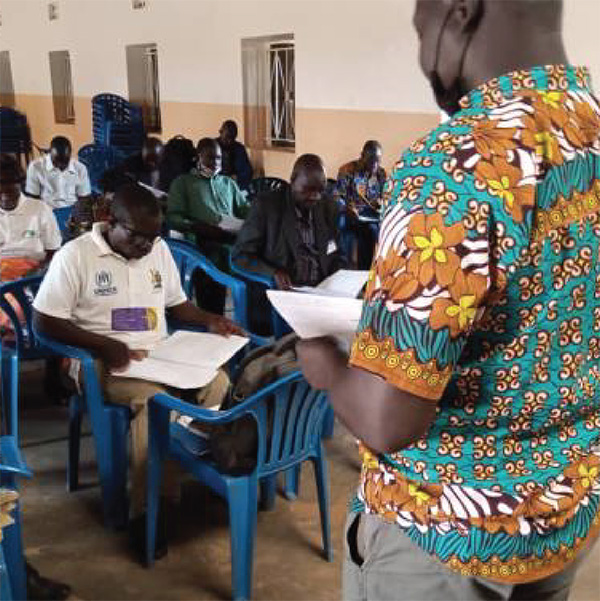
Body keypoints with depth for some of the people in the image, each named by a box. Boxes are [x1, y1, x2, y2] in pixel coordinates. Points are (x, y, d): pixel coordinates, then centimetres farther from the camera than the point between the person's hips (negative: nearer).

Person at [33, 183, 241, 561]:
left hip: (161, 354, 6)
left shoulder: (158, 248, 9)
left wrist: (210, 321, 0)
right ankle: (145, 511, -23)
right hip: (104, 362, -5)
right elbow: (44, 320, -9)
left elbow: (175, 302, 20)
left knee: (218, 382, -21)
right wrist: (103, 344, -20)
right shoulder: (76, 255, -8)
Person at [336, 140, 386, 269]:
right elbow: (338, 197, -4)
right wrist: (348, 208, -25)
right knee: (371, 229, -35)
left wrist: (381, 202, -6)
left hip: (373, 215, 4)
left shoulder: (381, 173, 13)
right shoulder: (347, 170, 0)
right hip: (354, 215, -4)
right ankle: (365, 270, -22)